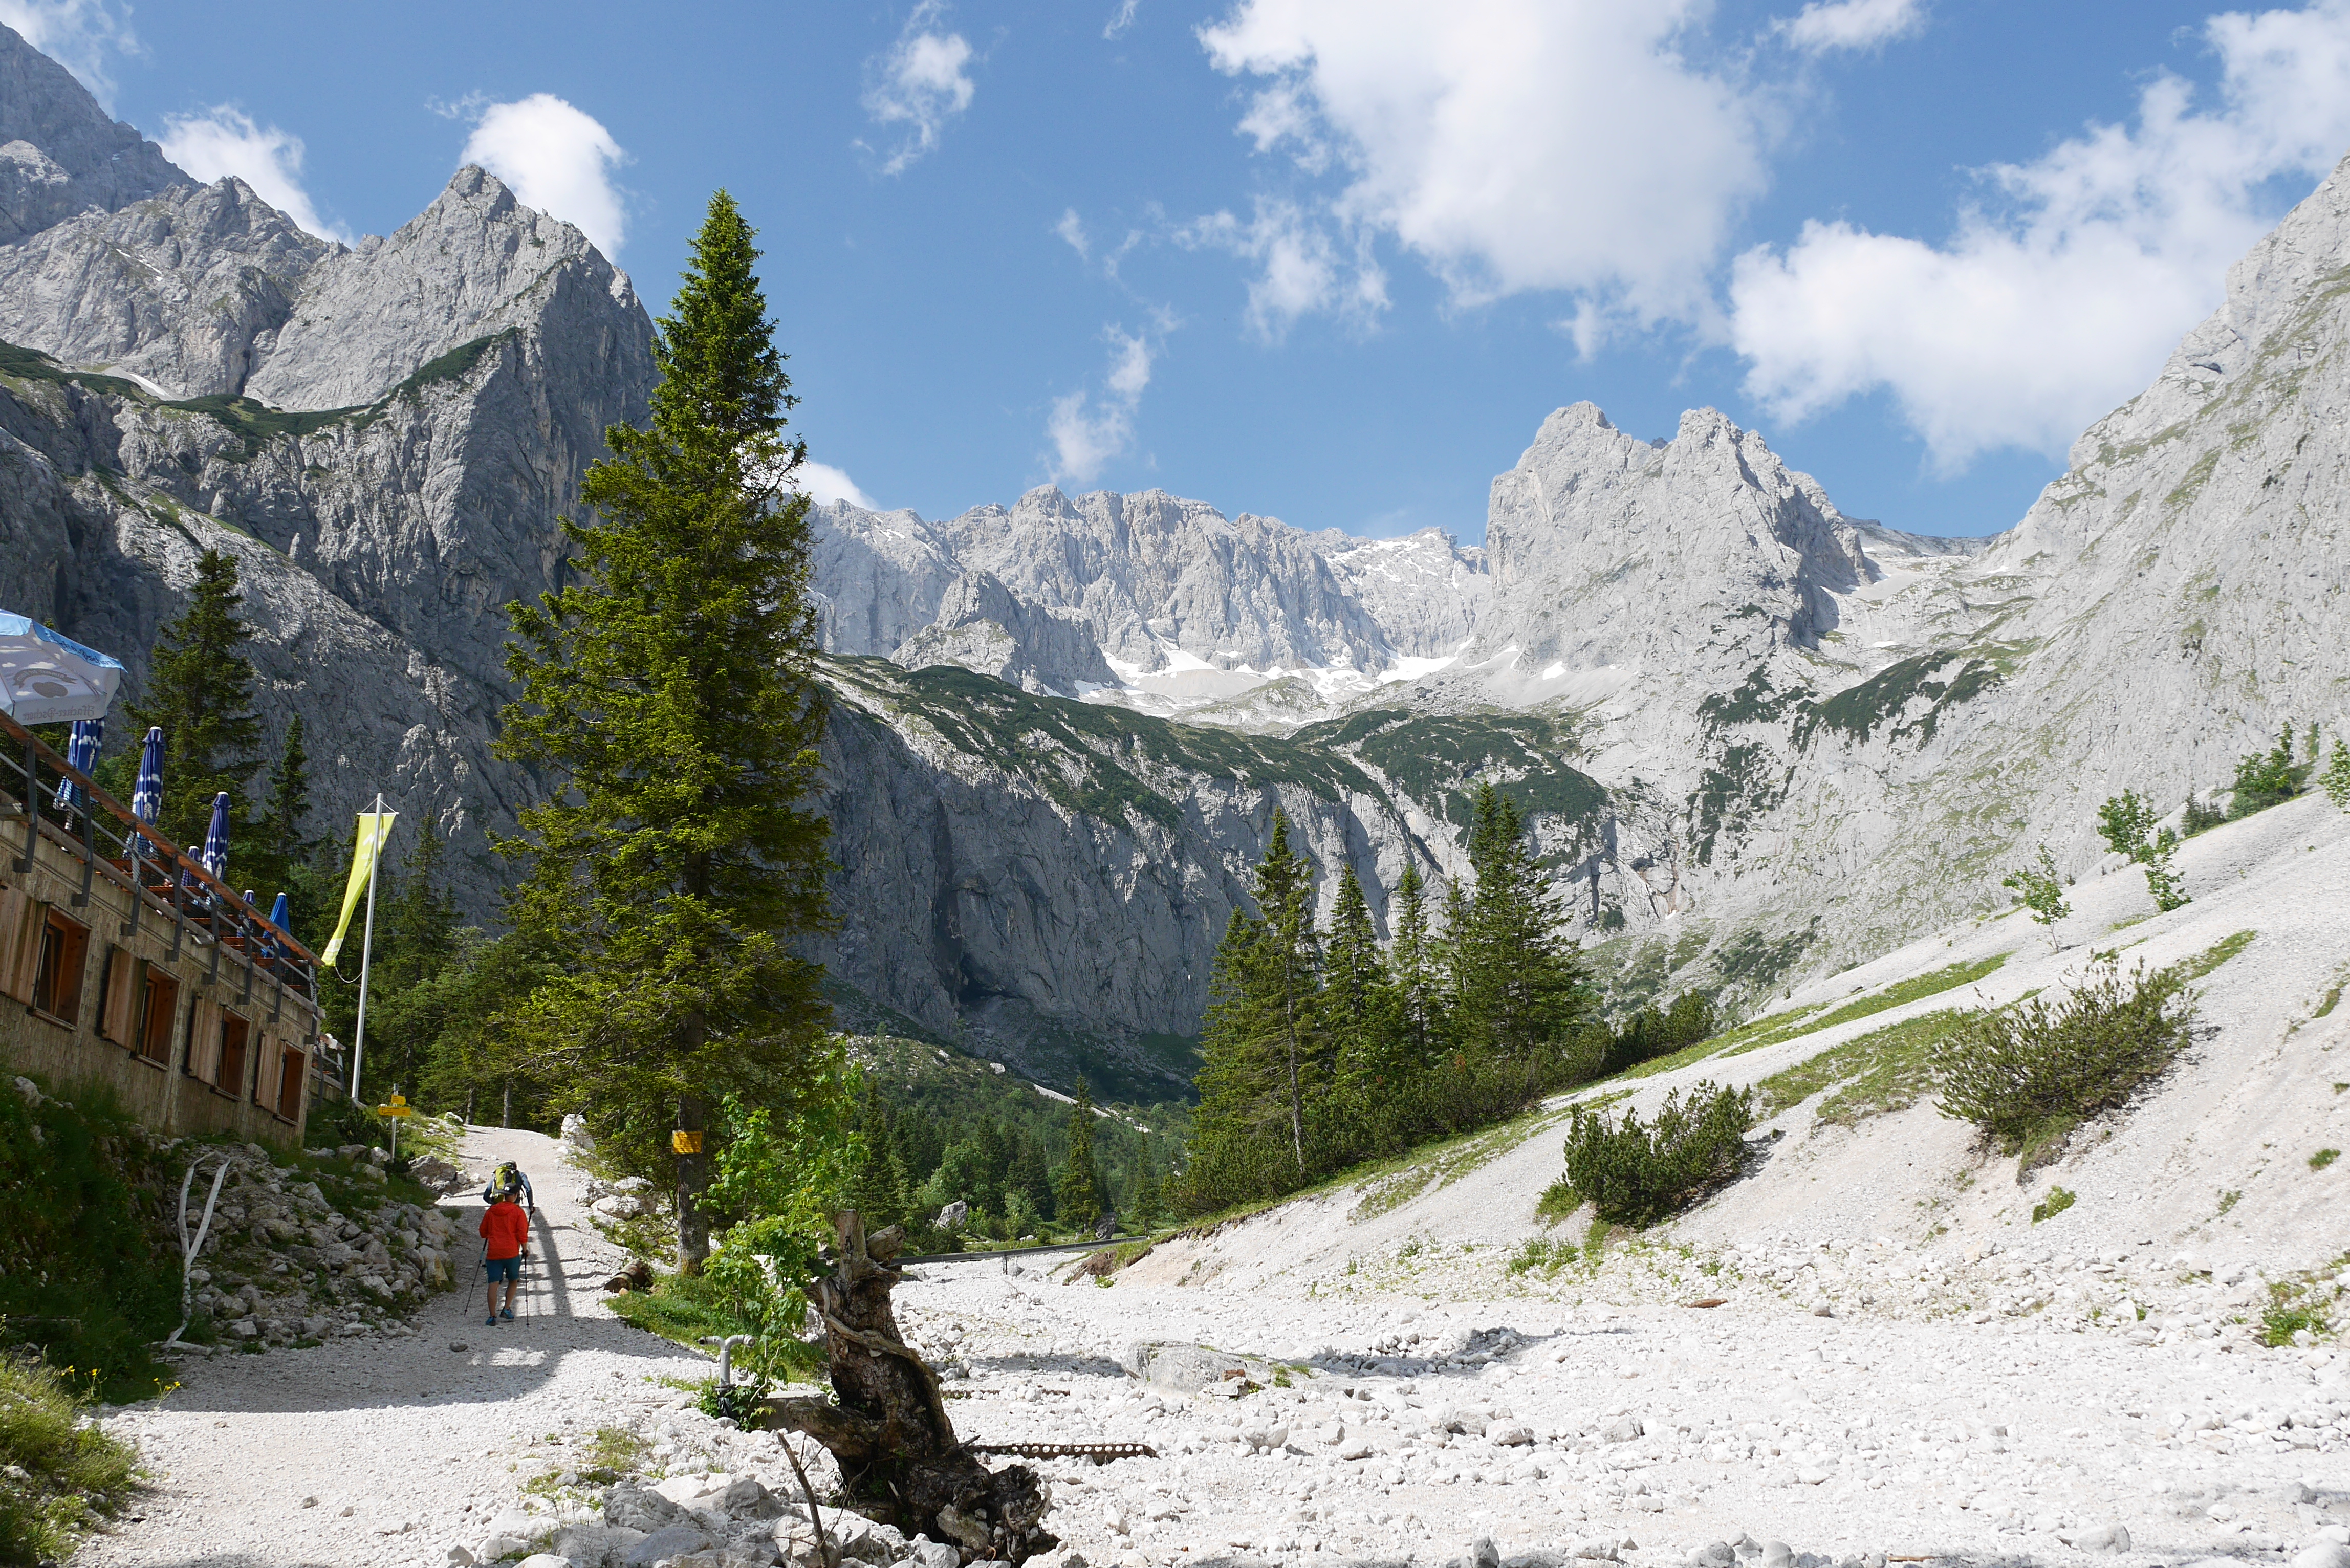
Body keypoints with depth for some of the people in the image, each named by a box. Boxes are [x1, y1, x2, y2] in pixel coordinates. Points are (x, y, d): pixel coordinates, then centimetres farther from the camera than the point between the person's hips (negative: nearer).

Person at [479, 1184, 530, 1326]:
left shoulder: (491, 1211, 8)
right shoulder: (518, 1212, -2)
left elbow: (483, 1232, 14)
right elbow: (522, 1234, -8)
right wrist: (525, 1249, 7)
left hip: (493, 1253, 2)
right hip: (512, 1253, -2)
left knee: (493, 1284, 0)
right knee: (513, 1281, 18)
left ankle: (492, 1317, -4)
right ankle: (506, 1309, 10)